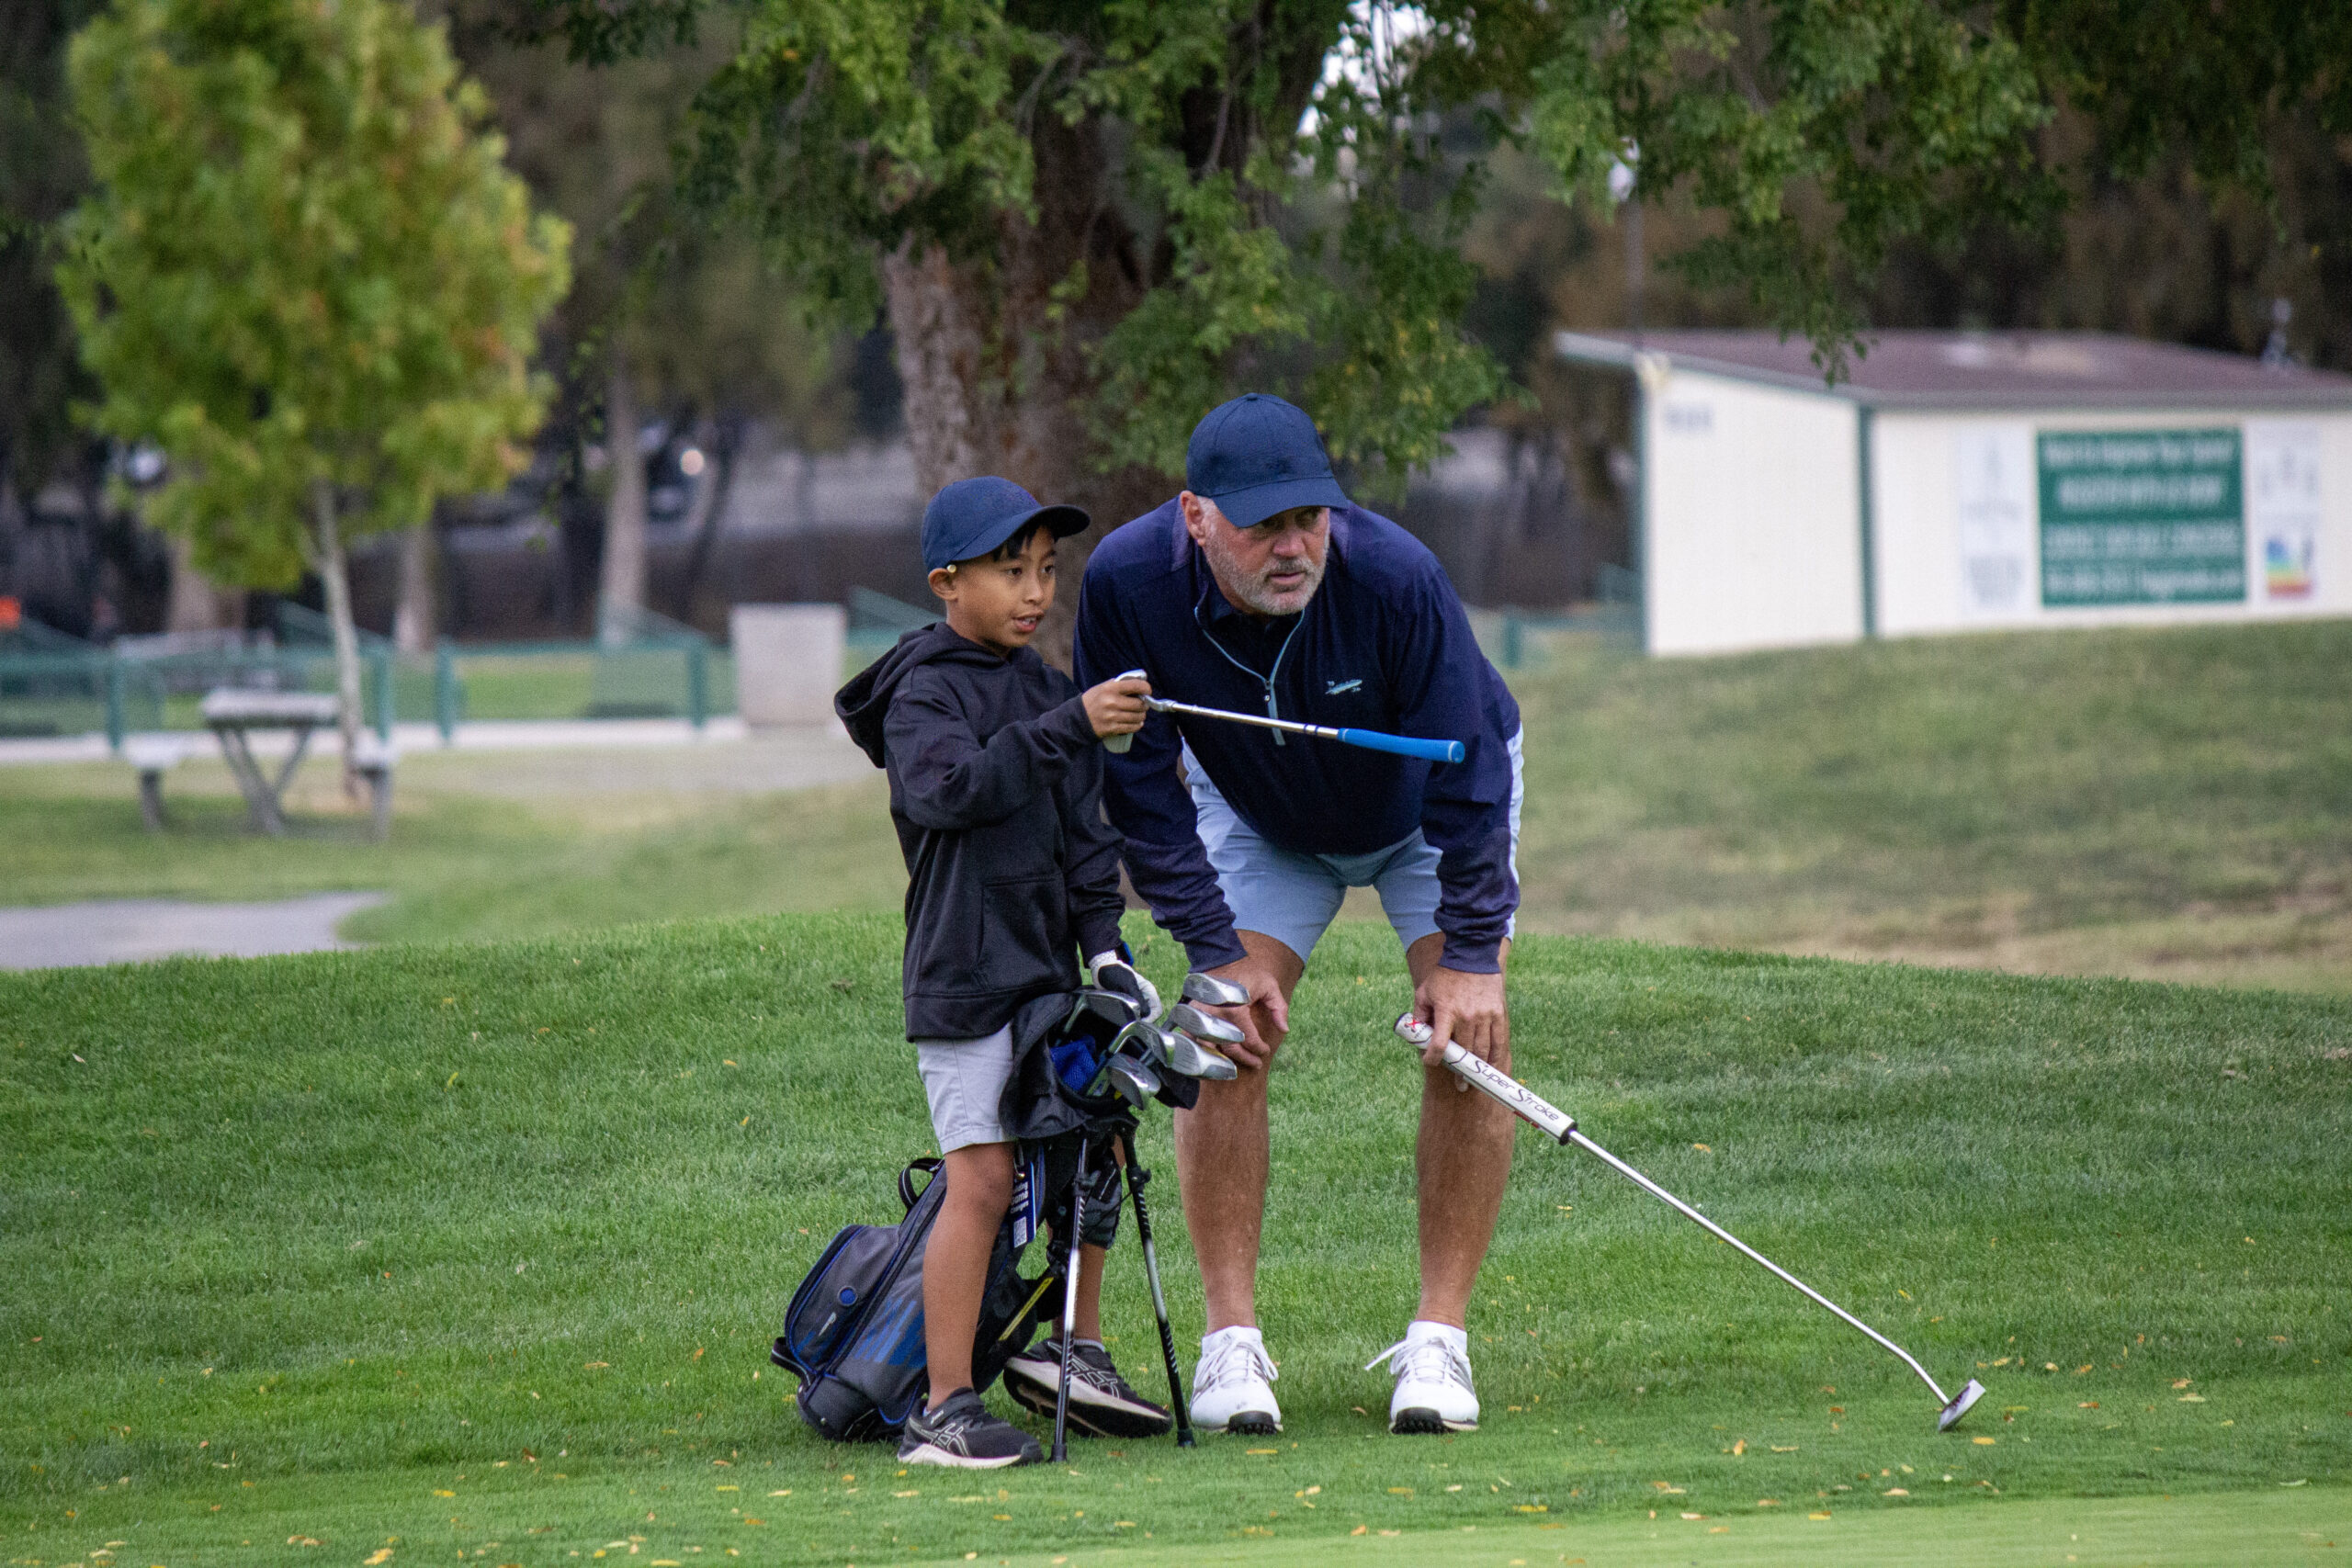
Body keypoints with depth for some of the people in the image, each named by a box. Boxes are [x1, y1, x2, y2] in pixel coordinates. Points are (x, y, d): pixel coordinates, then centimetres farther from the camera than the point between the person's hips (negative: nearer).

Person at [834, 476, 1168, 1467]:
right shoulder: (928, 691, -9)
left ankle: (1072, 1351, 29)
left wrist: (1103, 940, 4)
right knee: (982, 1179, -12)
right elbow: (947, 789, -28)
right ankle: (944, 1411, -10)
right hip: (963, 972, -8)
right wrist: (1070, 727, -32)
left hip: (1044, 966, 8)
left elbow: (1081, 829, 16)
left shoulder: (1046, 690, 14)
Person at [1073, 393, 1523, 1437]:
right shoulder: (1128, 584, -32)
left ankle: (1438, 1338, -12)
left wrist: (1470, 955, -26)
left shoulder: (1395, 577, -39)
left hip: (1431, 808, -2)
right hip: (1260, 820, 2)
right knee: (1223, 1038, -14)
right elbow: (1140, 789, -18)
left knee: (1471, 1033, -17)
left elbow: (1467, 773, -27)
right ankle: (1232, 1342, -9)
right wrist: (1215, 950, -20)